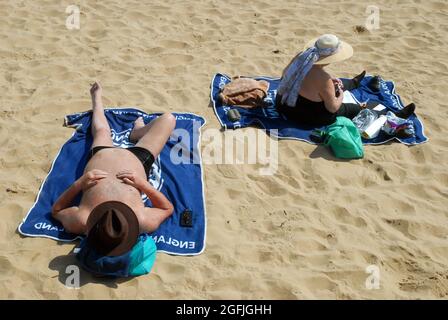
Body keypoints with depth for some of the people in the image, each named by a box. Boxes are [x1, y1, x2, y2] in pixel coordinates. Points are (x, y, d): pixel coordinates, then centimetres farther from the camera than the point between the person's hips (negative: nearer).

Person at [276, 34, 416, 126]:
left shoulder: (301, 56, -13)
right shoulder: (323, 79, -33)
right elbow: (333, 108, -21)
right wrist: (341, 96, 2)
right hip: (307, 117, -8)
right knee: (357, 108, 11)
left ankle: (353, 83, 68)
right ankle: (394, 116, 29)